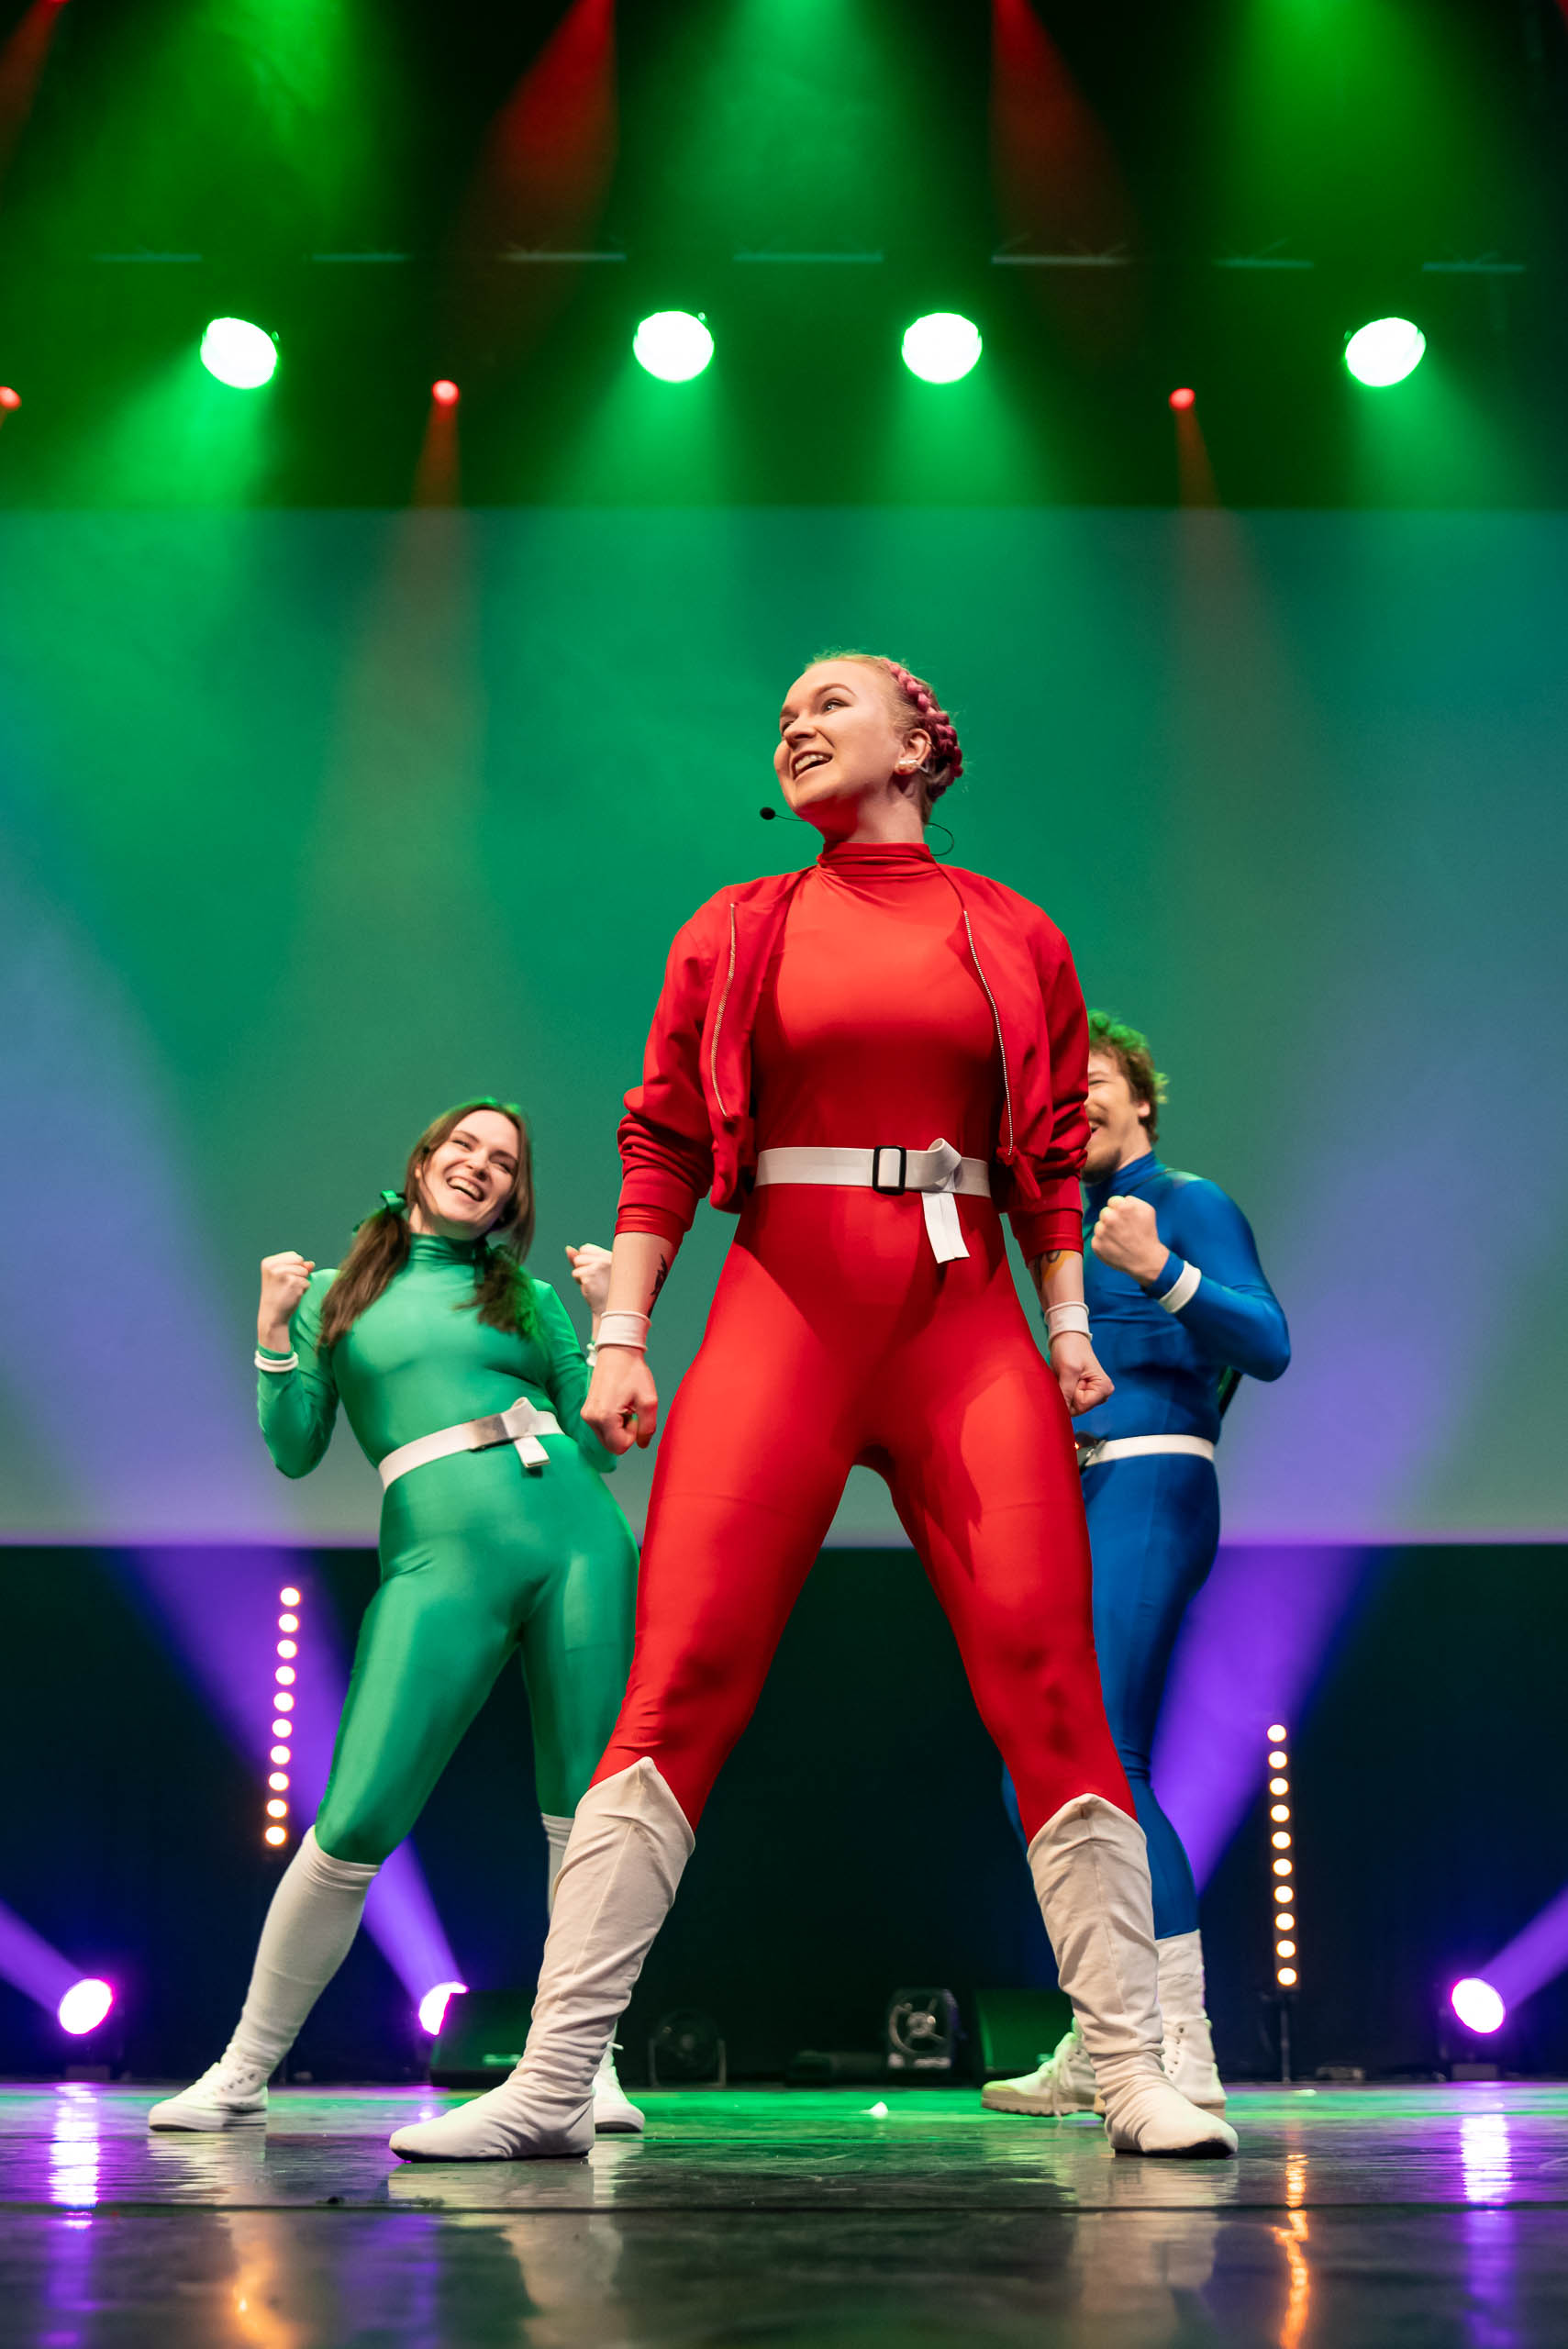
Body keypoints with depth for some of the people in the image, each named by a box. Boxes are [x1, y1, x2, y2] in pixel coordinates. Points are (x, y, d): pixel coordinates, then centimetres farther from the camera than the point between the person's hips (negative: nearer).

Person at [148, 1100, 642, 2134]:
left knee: (584, 1812, 0)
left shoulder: (526, 1297, 19)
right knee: (356, 1823, -8)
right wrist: (272, 1328, 3)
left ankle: (588, 2062, 14)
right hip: (439, 1561, -2)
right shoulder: (336, 1293, 17)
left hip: (575, 1539, 2)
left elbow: (603, 1445, 13)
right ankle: (244, 2070, 9)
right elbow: (294, 1453, 11)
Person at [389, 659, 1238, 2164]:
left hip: (965, 1320, 1)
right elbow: (662, 1147, 9)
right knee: (680, 1680, -9)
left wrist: (1071, 1330, 4)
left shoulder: (1014, 938, 14)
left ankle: (1133, 2074, -2)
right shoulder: (736, 934, 14)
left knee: (1048, 1677, -10)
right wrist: (619, 1337, 1)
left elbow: (1052, 1162, 14)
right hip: (783, 1308, 0)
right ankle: (551, 2082, -6)